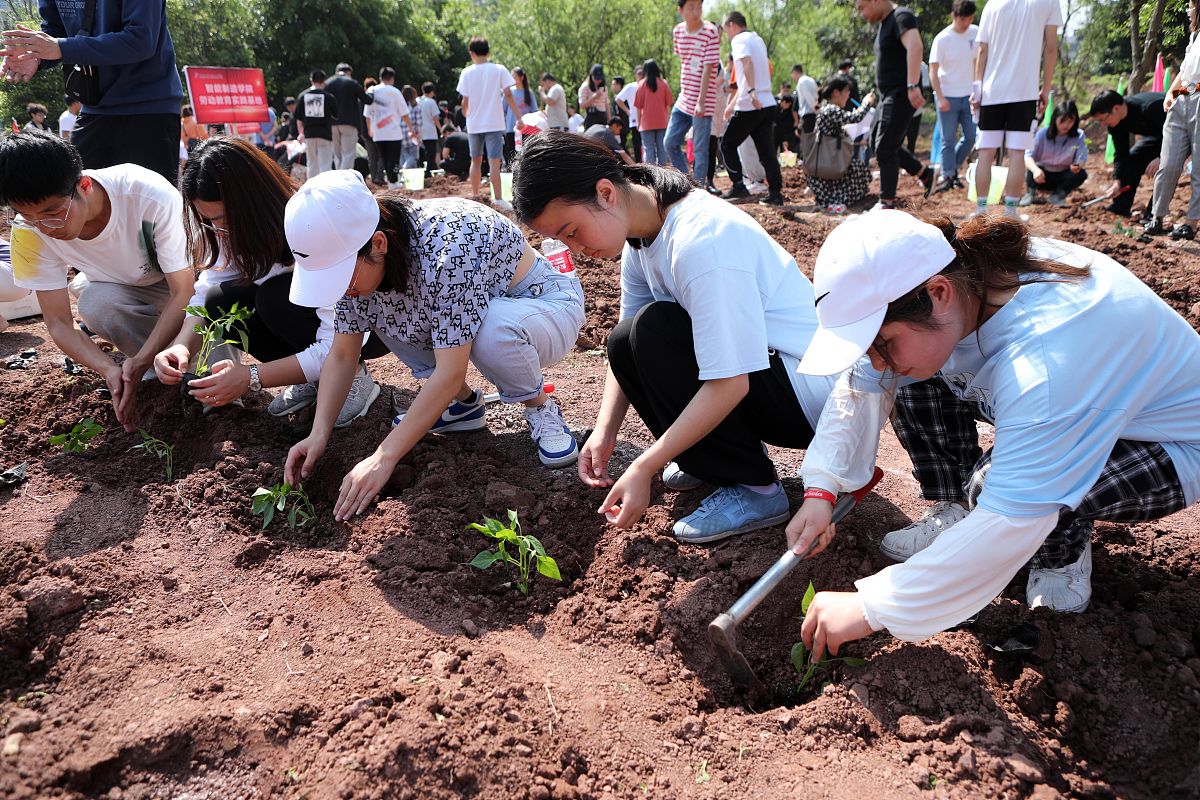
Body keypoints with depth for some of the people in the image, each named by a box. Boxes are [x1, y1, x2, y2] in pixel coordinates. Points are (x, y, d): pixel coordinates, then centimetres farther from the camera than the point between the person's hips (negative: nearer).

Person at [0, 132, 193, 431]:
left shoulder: (153, 198, -36)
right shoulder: (30, 231, -24)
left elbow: (183, 293, -28)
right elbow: (58, 321, -18)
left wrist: (139, 362, -37)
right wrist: (109, 369, -37)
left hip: (188, 279, -3)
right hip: (122, 286, 3)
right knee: (95, 305, -32)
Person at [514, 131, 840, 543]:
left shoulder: (700, 241, -28)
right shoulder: (641, 230, 0)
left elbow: (729, 384, -29)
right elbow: (630, 345, 4)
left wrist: (643, 469, -25)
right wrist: (604, 431, -8)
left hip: (810, 390, -8)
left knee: (656, 331, -24)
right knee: (625, 343, -1)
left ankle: (753, 489, -12)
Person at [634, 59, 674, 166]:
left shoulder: (642, 84, -3)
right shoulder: (663, 84, 0)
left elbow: (638, 106, -1)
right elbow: (668, 105, 3)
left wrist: (638, 122, 8)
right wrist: (667, 119, 13)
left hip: (647, 123, -1)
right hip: (662, 122, 1)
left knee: (649, 149, 1)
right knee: (662, 148, 7)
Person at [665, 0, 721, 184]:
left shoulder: (711, 32, -13)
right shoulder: (678, 31, 5)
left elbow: (708, 68, -18)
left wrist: (701, 102, -23)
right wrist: (684, 89, 19)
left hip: (703, 103, -7)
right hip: (683, 99, 7)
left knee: (700, 150, -4)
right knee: (670, 143, 8)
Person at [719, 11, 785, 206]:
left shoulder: (739, 39, -4)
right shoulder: (758, 40, 22)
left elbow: (747, 62, -24)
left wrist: (751, 92, -36)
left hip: (750, 105, -7)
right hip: (768, 104, 7)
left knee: (727, 144, 8)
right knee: (767, 151, 6)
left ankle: (738, 186, 1)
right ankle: (775, 193, 1)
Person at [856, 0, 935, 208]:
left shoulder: (902, 17, -14)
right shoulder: (885, 23, 16)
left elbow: (915, 47, -30)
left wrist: (912, 86, -39)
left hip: (901, 94, -10)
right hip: (888, 95, 10)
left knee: (885, 148, -11)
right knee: (880, 143, 16)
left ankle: (887, 205, -7)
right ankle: (925, 174, 28)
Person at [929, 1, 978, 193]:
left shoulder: (976, 33, 2)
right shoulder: (942, 39, -12)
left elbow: (977, 61, 14)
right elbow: (933, 71, -11)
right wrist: (940, 98, -17)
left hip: (968, 96, 5)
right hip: (948, 97, -4)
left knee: (971, 137, 5)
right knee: (948, 140, 0)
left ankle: (953, 168, 24)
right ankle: (948, 176, 11)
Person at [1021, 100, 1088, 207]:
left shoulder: (1079, 137, -8)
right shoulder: (1042, 133, -12)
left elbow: (1082, 159, -17)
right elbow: (1028, 155, -21)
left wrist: (1077, 165, -44)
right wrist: (1035, 169, -43)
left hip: (1063, 177, 2)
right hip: (1042, 176, -2)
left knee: (1081, 174, -27)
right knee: (1032, 168, -33)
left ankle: (1058, 195, -2)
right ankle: (1030, 194, -5)